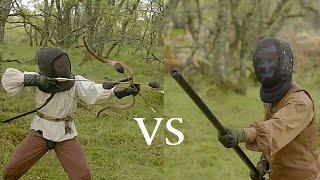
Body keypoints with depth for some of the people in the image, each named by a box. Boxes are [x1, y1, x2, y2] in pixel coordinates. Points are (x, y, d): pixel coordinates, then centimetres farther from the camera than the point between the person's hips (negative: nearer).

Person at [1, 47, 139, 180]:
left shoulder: (76, 82, -16)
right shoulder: (38, 80, -14)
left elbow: (95, 91, -30)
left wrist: (121, 91, -47)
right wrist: (35, 79, -33)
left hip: (65, 135, 0)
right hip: (40, 131, 1)